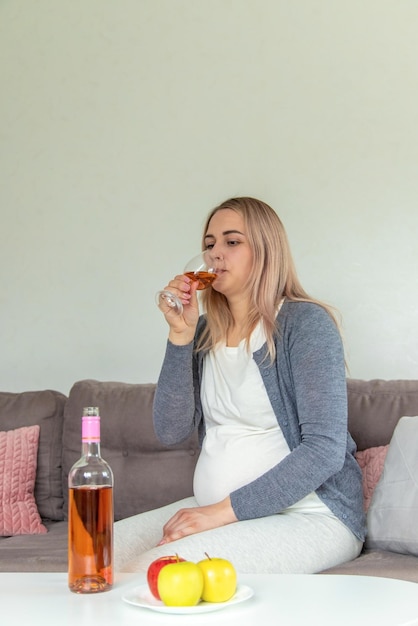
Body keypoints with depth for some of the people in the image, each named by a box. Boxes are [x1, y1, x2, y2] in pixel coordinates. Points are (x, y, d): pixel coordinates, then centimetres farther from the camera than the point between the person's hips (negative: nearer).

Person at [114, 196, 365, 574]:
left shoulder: (306, 323, -9)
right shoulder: (204, 332, 9)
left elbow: (325, 450, -17)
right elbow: (171, 431, 0)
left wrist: (224, 510, -22)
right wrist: (180, 335, -9)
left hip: (309, 516, -6)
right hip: (215, 510, 6)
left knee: (152, 570, -25)